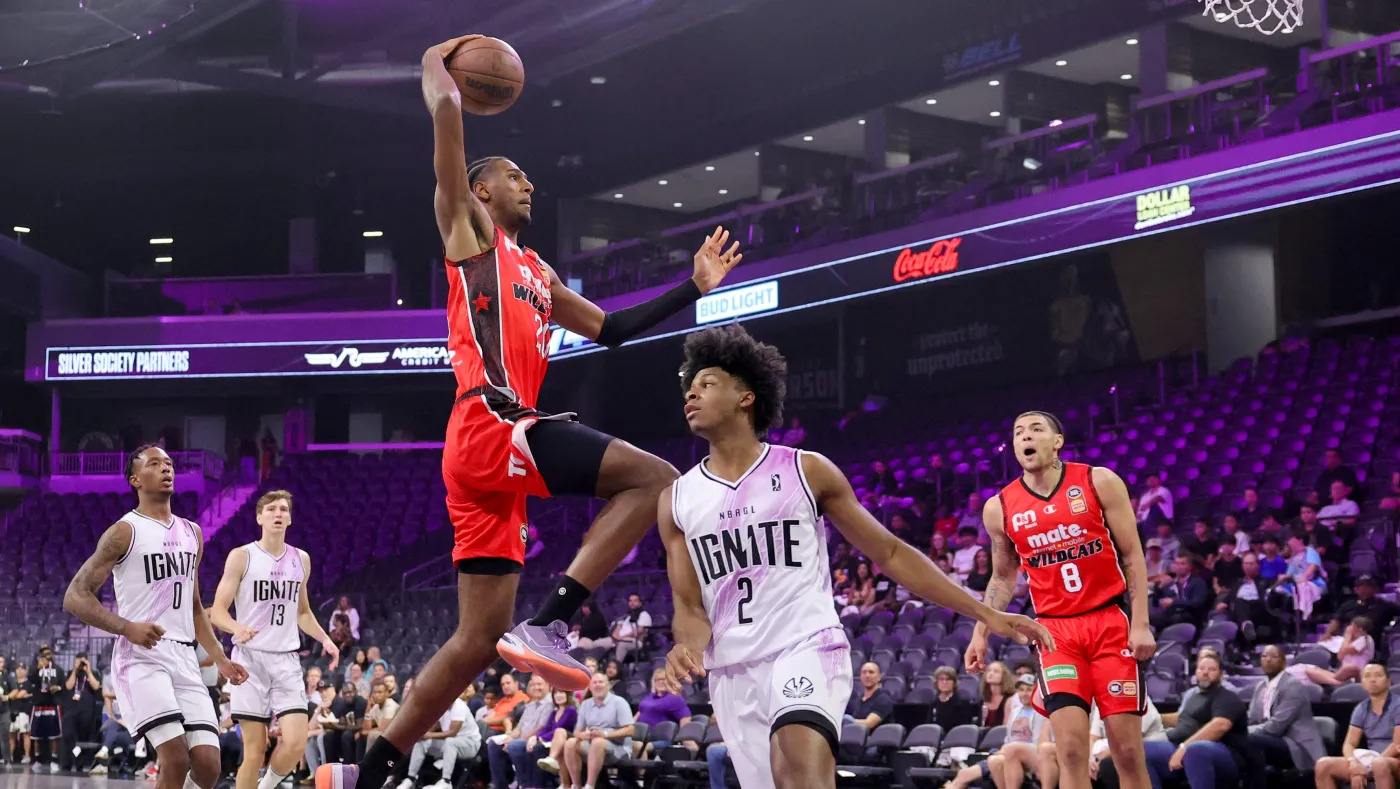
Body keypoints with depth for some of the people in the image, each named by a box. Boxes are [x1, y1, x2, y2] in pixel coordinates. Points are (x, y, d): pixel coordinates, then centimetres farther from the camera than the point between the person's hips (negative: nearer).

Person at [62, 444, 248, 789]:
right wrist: (127, 627, -20)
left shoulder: (192, 533, 18)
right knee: (176, 761, -21)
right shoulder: (124, 532, -2)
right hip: (141, 657, -6)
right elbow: (75, 597, -7)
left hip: (185, 658, 6)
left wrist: (220, 659, 18)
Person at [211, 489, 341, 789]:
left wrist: (324, 638, 8)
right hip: (250, 658, -3)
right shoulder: (241, 556, -1)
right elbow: (217, 612, -4)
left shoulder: (301, 559, 12)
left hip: (286, 660, 3)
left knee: (295, 744, -11)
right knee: (255, 749, -5)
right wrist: (237, 628, -25)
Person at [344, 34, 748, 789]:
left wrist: (694, 287, 30)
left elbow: (609, 328, 34)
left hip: (491, 448, 9)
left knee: (480, 635, 7)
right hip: (491, 426, -9)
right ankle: (549, 623, -22)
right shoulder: (468, 229, 9)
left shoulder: (538, 273, 32)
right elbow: (445, 112, 0)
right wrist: (438, 62, 18)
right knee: (655, 478, -15)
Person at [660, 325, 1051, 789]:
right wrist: (687, 647, -17)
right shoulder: (678, 501, 8)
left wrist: (986, 615, 2)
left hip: (807, 650, -4)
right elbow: (690, 607, 9)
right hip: (731, 675, 4)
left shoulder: (806, 471, 1)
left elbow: (890, 554, 6)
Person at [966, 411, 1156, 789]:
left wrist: (1140, 624, -9)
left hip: (1111, 620, -1)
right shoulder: (999, 508, 3)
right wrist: (981, 634, 7)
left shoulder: (1099, 482, -3)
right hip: (1055, 629, 1)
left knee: (1128, 750, -1)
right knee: (1070, 751, -11)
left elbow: (1132, 556, -1)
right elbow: (1003, 578, 16)